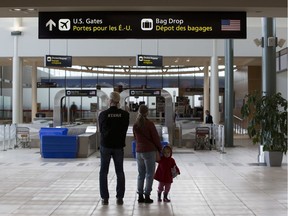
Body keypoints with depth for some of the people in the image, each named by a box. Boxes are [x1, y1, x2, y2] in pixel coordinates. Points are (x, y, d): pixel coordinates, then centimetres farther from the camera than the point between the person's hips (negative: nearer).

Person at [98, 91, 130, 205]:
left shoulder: (103, 114, -8)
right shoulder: (125, 114, -6)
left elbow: (100, 129, 1)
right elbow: (125, 129, 0)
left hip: (105, 145, -1)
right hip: (118, 146, 1)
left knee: (103, 172, 9)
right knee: (120, 172, 10)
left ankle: (105, 197, 7)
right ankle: (120, 197, 10)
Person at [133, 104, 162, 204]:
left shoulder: (135, 125, 4)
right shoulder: (149, 124, -11)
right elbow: (156, 138, -7)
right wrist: (160, 149, 6)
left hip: (139, 151, 5)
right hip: (149, 151, -5)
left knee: (141, 174, 12)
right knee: (149, 174, 3)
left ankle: (140, 196, 14)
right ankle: (147, 196, 3)